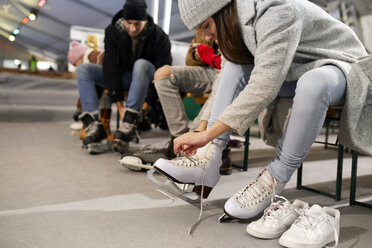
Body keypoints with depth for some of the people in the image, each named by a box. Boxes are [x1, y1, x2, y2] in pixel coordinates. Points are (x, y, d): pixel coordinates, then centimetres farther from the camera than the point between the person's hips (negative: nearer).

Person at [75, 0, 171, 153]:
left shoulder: (159, 37, -19)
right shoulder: (112, 31, -12)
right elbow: (111, 68, -16)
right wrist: (119, 104, -23)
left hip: (145, 78, -3)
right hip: (121, 78, 4)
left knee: (141, 64, -37)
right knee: (82, 70, -14)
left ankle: (128, 126, -41)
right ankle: (95, 126, -29)